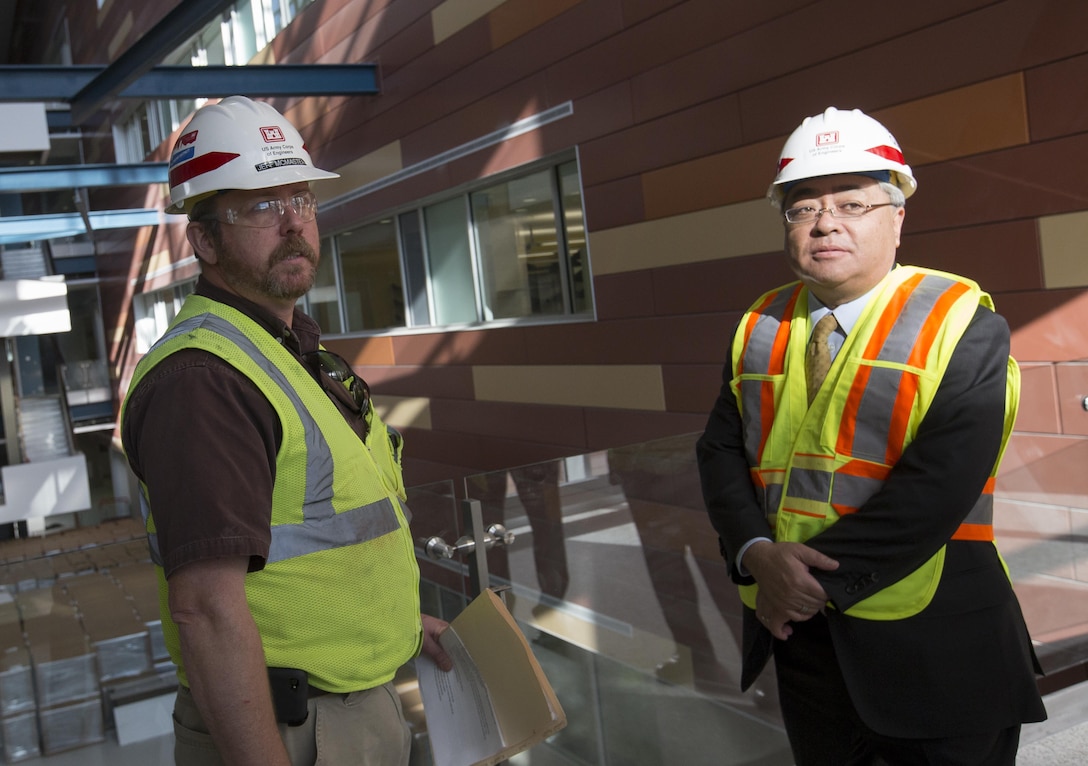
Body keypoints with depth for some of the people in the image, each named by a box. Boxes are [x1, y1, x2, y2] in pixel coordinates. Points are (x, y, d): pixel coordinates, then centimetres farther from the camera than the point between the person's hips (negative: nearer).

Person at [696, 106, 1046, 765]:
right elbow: (721, 450, 1)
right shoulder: (761, 328, 5)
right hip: (799, 632, 5)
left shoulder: (962, 325, -11)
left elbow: (940, 484, -21)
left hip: (933, 653, -4)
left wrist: (816, 574, -22)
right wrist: (759, 554, -17)